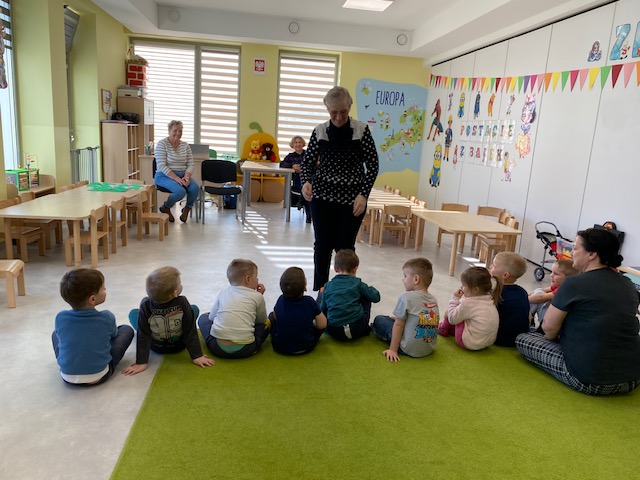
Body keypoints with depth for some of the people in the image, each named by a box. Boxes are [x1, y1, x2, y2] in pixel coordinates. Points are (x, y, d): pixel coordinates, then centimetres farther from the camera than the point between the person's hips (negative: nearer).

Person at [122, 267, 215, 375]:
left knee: (133, 313, 15)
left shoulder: (145, 306, -28)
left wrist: (141, 362, -16)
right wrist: (197, 356, -15)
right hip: (178, 347, 0)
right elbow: (191, 332, -23)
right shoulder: (183, 303, -30)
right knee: (194, 308, 16)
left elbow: (143, 337, -23)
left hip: (156, 348, 0)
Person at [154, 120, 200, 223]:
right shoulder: (162, 144, -8)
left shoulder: (185, 145, 8)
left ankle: (187, 209, 5)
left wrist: (186, 177, -15)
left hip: (182, 175, 5)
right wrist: (176, 178, -24)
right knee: (181, 191, -32)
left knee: (196, 188, -25)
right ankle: (165, 207, 1)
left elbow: (191, 164, 5)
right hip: (165, 176, -5)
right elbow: (162, 166, -16)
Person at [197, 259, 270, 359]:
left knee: (203, 317, 26)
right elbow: (262, 320, 16)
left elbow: (211, 317, 18)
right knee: (266, 324, 23)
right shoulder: (257, 296, 3)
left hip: (217, 348, 2)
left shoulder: (224, 293, 12)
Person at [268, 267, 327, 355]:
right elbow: (322, 325, -9)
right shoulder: (310, 302, -14)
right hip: (305, 349, -2)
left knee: (271, 316, 22)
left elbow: (275, 316, 10)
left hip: (280, 348, 2)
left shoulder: (281, 300, -7)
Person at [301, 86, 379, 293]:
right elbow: (308, 161, 2)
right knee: (323, 245, 7)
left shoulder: (361, 130, -3)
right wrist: (306, 182, -20)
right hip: (322, 197, 2)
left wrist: (363, 194, -12)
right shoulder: (319, 131, 2)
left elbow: (372, 165, -2)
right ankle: (320, 289, 21)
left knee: (345, 247, 2)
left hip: (352, 199, -1)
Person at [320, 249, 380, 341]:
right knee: (366, 298, 24)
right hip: (357, 330, -3)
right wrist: (370, 289, 29)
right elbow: (376, 297, 6)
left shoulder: (328, 286, 6)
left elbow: (322, 309, 11)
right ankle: (365, 328, 29)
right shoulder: (357, 283, 1)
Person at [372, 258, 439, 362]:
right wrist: (399, 318, 24)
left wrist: (393, 349, -6)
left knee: (378, 320, 7)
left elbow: (398, 325, -11)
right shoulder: (434, 300, 4)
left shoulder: (406, 297, -15)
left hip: (409, 349, -7)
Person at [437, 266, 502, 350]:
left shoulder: (468, 303, -22)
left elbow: (452, 319, -9)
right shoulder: (490, 299, 0)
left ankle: (443, 329, 28)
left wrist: (455, 298, -4)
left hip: (470, 344, -8)